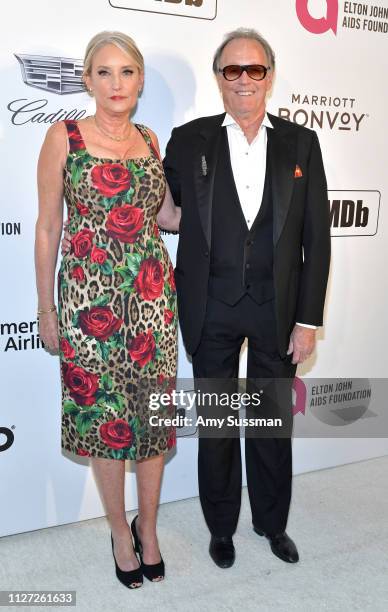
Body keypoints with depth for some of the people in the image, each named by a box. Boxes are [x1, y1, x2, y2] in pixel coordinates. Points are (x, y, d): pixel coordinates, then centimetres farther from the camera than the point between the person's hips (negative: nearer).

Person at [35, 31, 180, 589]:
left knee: (153, 412, 9)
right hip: (89, 297, -3)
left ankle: (149, 527, 31)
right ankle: (121, 529, 29)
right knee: (104, 414, 6)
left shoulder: (151, 141, 9)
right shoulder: (64, 136, -2)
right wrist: (46, 310, -2)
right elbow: (47, 228, -1)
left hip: (153, 295, 4)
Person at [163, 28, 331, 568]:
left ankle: (272, 523, 37)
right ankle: (221, 527, 35)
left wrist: (308, 318, -4)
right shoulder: (189, 140, 0)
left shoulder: (300, 143, 1)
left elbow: (316, 237, 0)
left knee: (273, 422, 14)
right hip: (212, 309, 0)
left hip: (277, 309, 1)